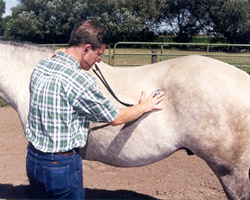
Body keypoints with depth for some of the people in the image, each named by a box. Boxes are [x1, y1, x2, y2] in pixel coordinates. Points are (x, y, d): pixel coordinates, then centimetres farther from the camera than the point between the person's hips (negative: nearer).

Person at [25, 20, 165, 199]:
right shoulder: (79, 79, -24)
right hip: (62, 165, -8)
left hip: (33, 159, 8)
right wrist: (144, 106, 4)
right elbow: (115, 118, -13)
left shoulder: (40, 66, 0)